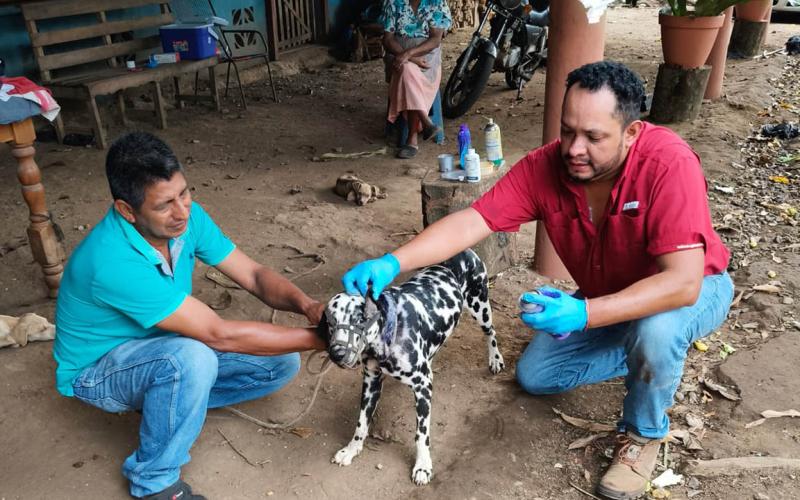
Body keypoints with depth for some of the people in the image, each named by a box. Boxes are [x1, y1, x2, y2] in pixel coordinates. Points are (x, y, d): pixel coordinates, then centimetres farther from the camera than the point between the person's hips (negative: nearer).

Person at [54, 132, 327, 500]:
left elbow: (254, 275, -11)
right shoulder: (112, 262, -38)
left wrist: (306, 305, -32)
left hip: (165, 350, 6)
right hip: (97, 371, -6)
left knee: (283, 364, -7)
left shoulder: (187, 218, -17)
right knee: (193, 357, -39)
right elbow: (220, 335, -37)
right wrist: (318, 339, -33)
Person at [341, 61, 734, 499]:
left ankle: (644, 433, -6)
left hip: (694, 290, -5)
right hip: (610, 299, 5)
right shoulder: (545, 166, -24)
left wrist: (584, 314, -51)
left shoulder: (669, 164, -37)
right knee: (534, 375, 5)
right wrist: (392, 263, -42)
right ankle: (650, 355, 22)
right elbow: (471, 222, -28)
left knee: (655, 328, -39)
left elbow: (682, 283, -41)